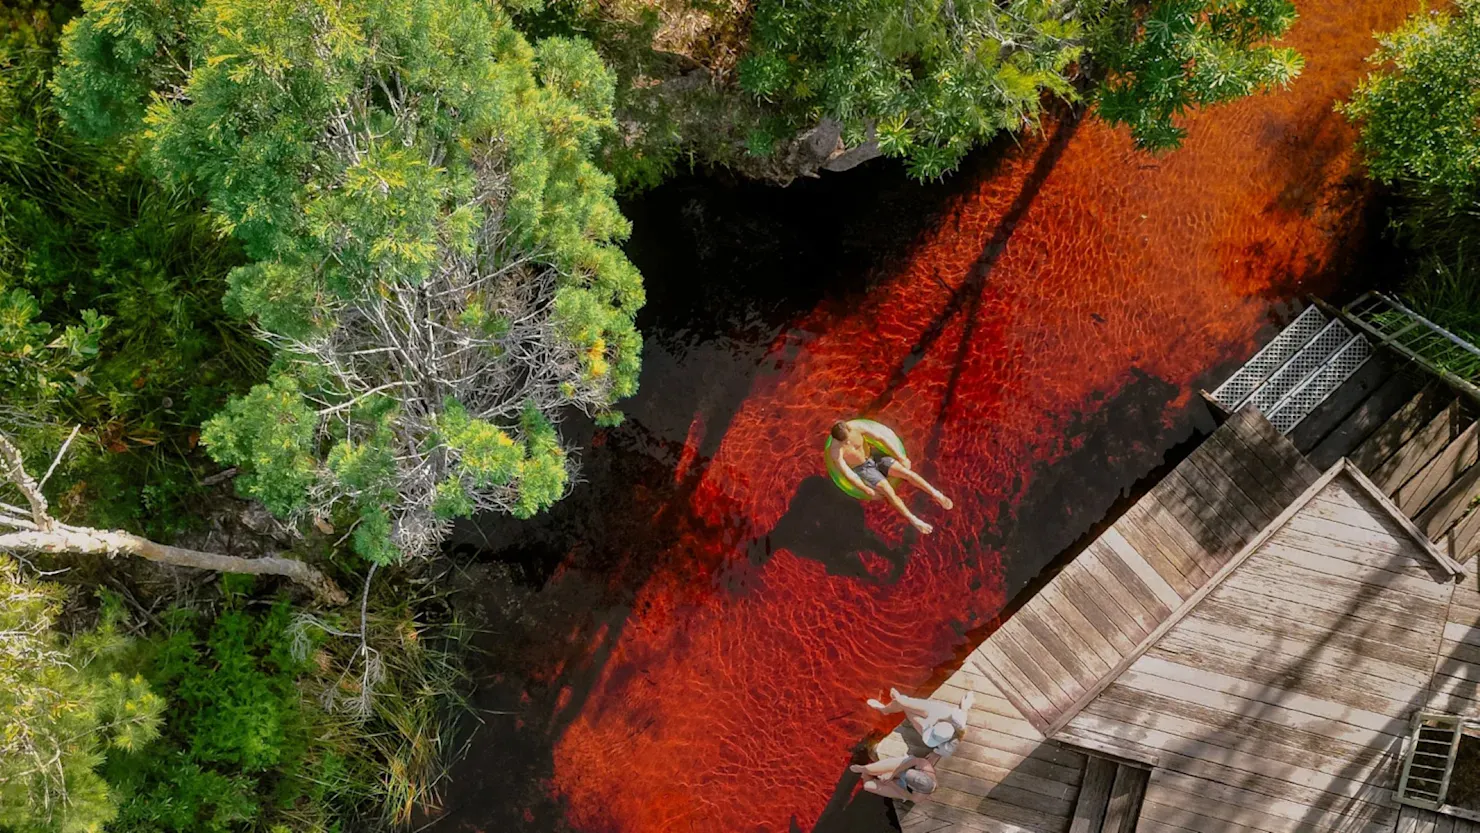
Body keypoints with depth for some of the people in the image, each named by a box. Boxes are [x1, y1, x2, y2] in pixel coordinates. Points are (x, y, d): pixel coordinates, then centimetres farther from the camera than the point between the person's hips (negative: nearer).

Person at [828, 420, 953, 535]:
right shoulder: (835, 450, -31)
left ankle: (937, 495, -6)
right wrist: (866, 490, -25)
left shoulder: (857, 426, -23)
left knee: (906, 472, -14)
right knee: (889, 491, -21)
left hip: (874, 456, 3)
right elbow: (848, 474, -28)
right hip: (862, 469, -3)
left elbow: (881, 438, -15)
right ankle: (915, 521, -13)